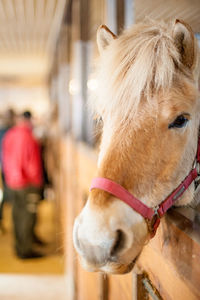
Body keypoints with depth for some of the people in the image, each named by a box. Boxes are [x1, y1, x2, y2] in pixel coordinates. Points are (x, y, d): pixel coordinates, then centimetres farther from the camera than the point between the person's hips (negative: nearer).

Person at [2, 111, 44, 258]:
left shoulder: (8, 135, 4)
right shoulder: (29, 138, -20)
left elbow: (5, 159, 12)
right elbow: (33, 164, -16)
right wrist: (37, 182, -5)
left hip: (12, 182, 8)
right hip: (27, 183, -8)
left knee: (18, 213, 17)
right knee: (28, 214, 1)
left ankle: (20, 246, 30)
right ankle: (25, 250, 6)